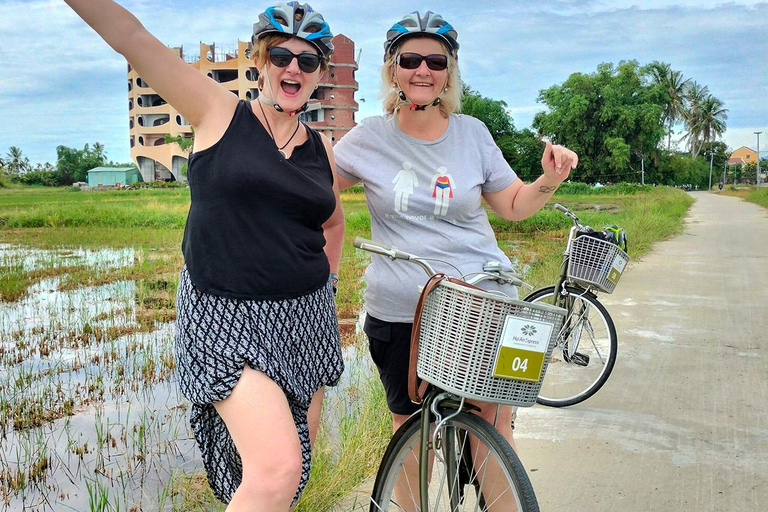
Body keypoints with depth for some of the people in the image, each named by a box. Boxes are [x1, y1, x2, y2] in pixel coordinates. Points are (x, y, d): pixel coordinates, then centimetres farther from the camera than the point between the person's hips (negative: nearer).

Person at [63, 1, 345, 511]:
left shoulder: (321, 148, 8)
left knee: (294, 462, 12)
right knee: (277, 468, -20)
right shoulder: (219, 113, -3)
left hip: (305, 317, 6)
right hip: (227, 316, -5)